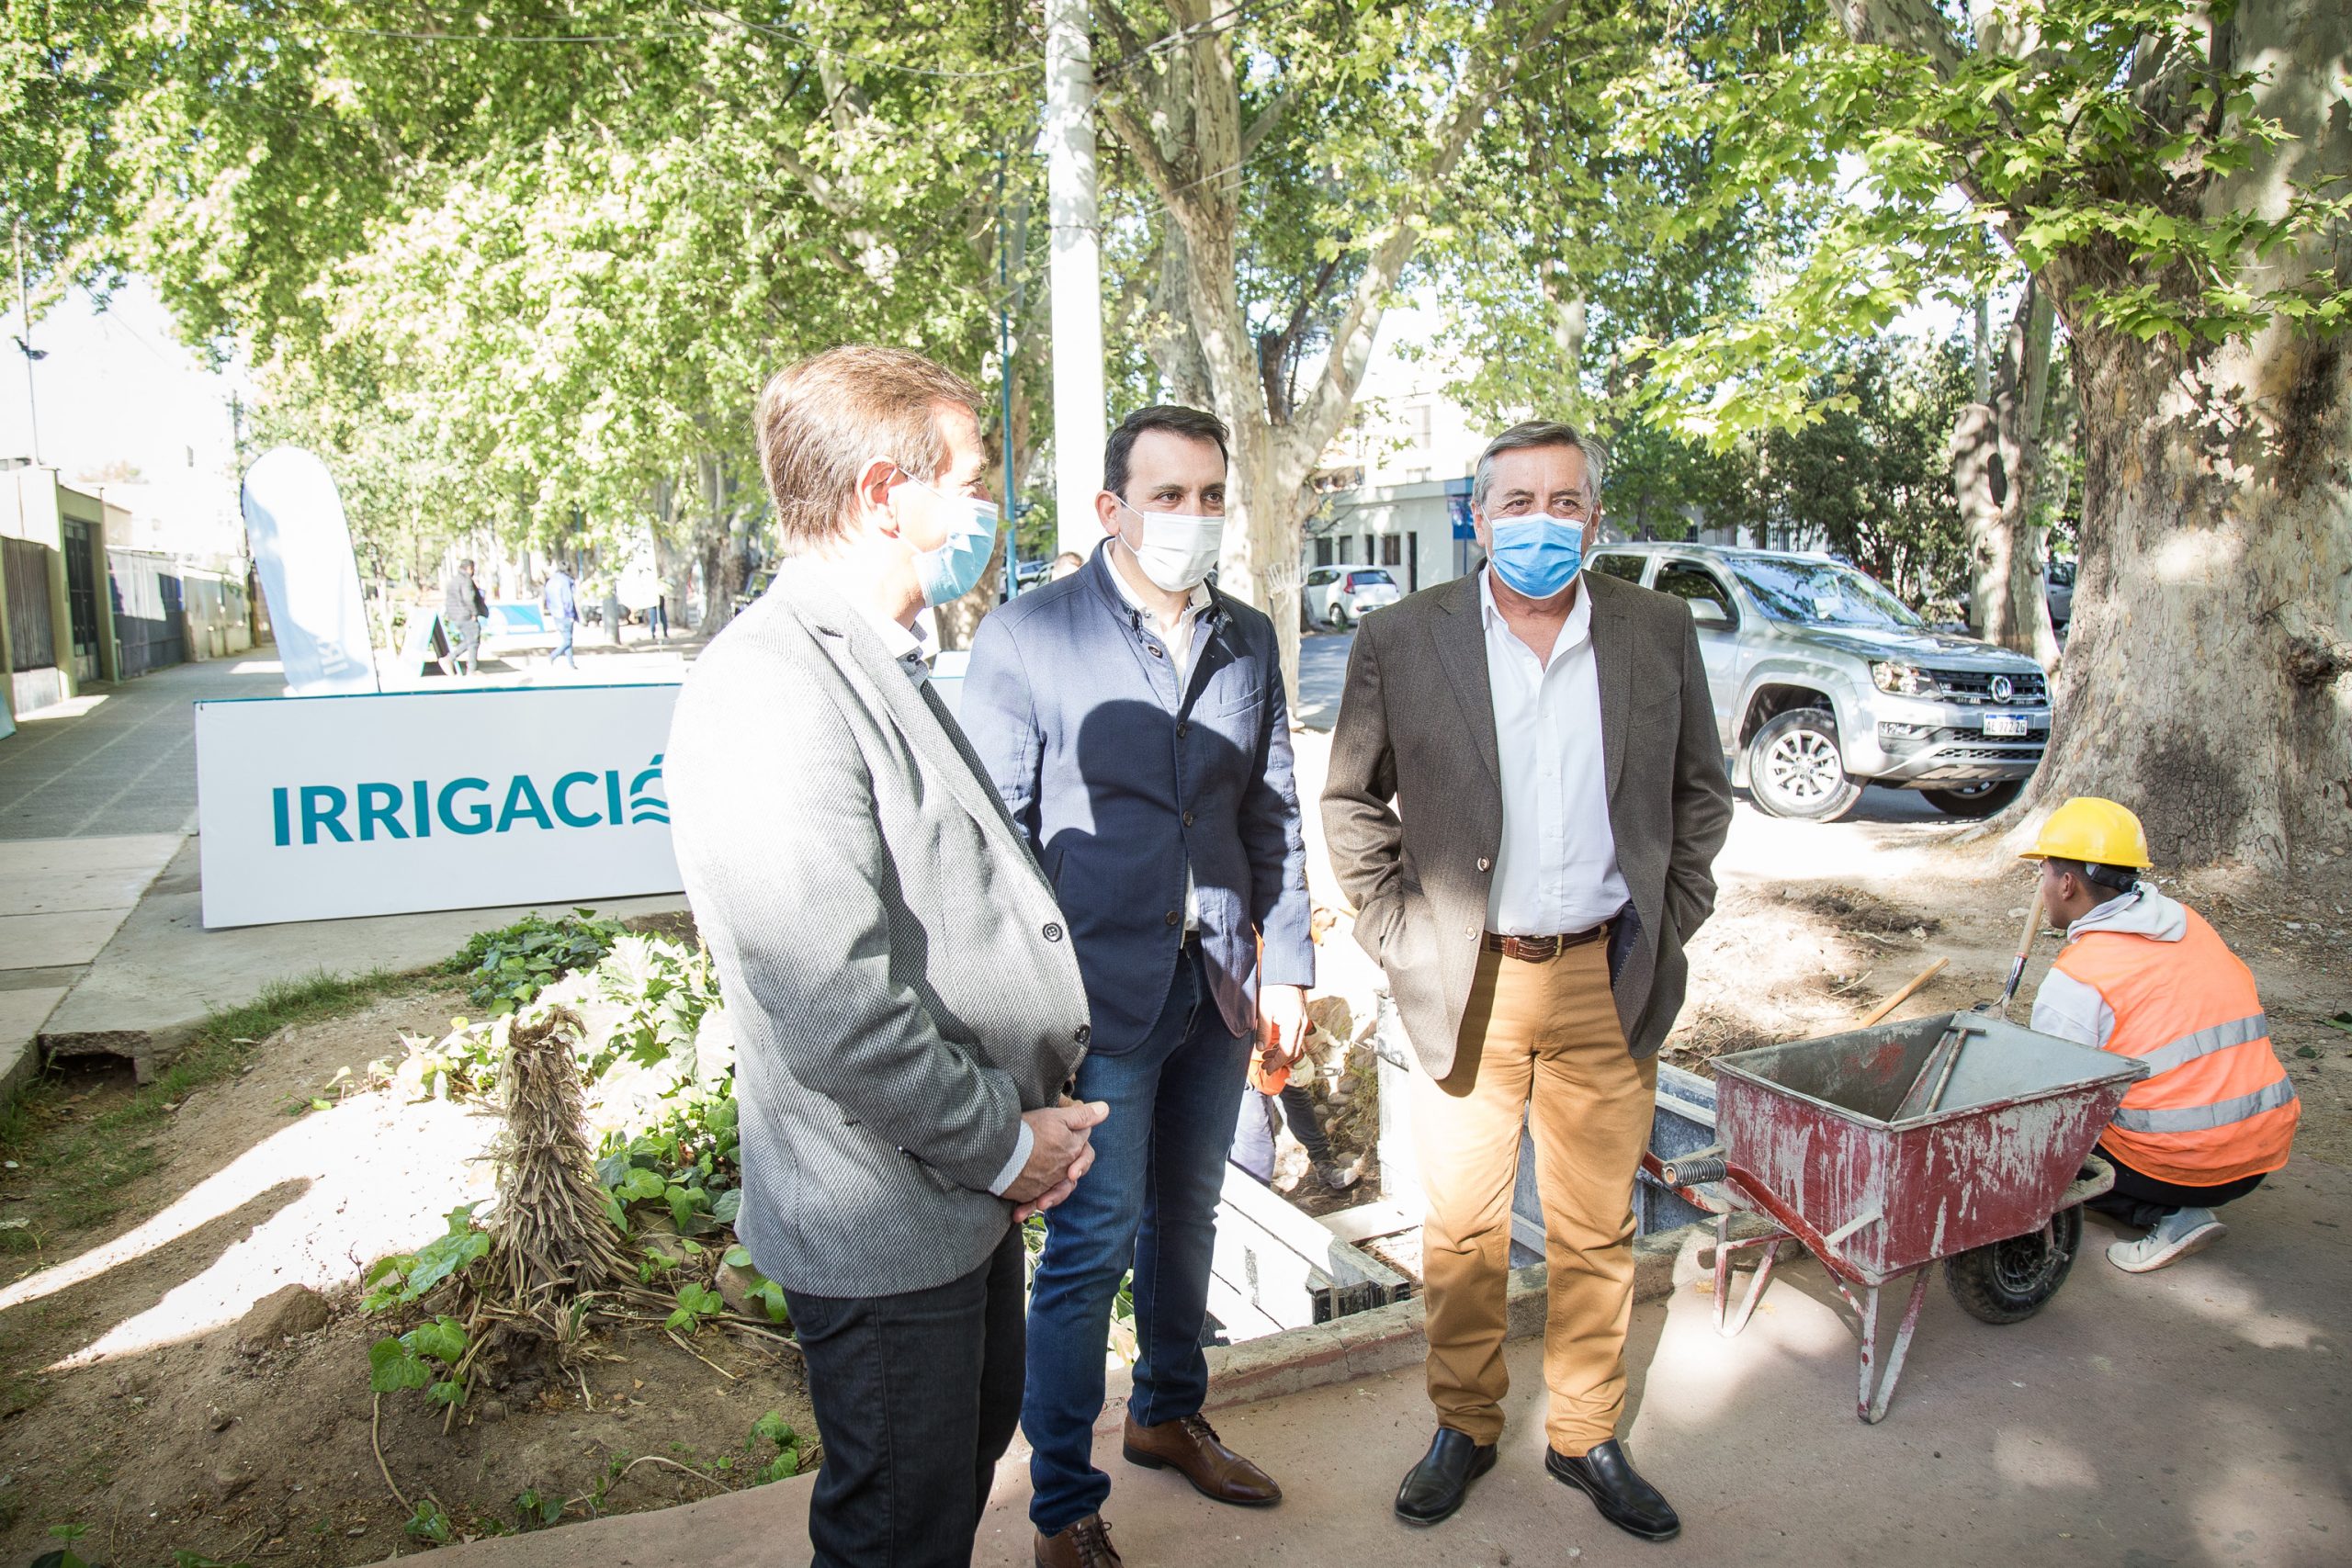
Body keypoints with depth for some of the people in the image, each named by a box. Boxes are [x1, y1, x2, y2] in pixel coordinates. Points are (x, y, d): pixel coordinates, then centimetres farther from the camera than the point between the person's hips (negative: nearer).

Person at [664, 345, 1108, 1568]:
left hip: (972, 1183, 10)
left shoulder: (879, 666, 9)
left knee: (980, 1429, 28)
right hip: (885, 1221, -9)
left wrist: (1027, 1114, 8)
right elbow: (840, 1017, -29)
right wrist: (1003, 1144, -15)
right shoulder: (767, 694, -25)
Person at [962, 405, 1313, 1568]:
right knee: (1092, 1245, 2)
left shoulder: (1248, 640, 7)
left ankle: (1168, 1415, 43)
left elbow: (1272, 812, 12)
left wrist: (1287, 965, 8)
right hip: (1101, 993, -5)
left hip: (1218, 986, 5)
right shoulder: (1025, 637, -8)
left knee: (1185, 1214, 20)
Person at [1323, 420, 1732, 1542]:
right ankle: (1464, 1427, 32)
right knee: (1462, 1227, 11)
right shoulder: (1400, 640, -4)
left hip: (1608, 984, 2)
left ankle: (1585, 1437, 34)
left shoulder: (1659, 632, 2)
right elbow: (1351, 801, 4)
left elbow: (1701, 789, 13)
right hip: (1465, 982, -1)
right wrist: (1396, 936, -2)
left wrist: (1670, 919, 5)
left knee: (1597, 1229, 13)